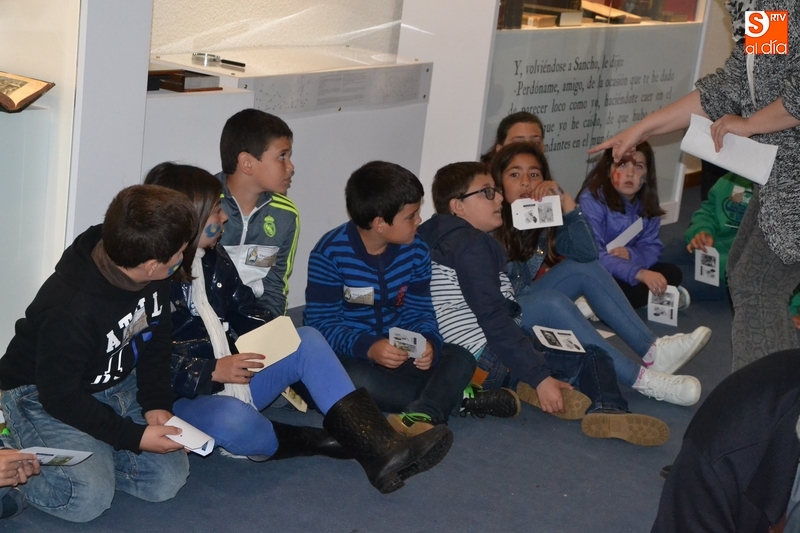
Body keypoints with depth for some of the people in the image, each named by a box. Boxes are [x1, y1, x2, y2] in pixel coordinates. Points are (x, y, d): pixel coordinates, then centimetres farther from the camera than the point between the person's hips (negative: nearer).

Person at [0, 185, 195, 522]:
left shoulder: (152, 278, -14)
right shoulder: (71, 308, -35)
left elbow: (155, 341, 4)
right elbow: (60, 397, -25)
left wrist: (157, 403, -9)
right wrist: (133, 436, -23)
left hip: (115, 386, 7)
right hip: (43, 396, -7)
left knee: (168, 479, -5)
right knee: (90, 498, -25)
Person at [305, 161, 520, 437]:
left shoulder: (415, 252, 0)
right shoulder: (330, 253, -15)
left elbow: (419, 312, 3)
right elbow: (320, 322, -16)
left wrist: (428, 343, -21)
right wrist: (368, 348, -31)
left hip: (398, 351, 5)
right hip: (351, 355, -4)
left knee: (460, 358, -18)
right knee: (354, 378, -38)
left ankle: (423, 415, -46)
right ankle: (458, 398, -26)